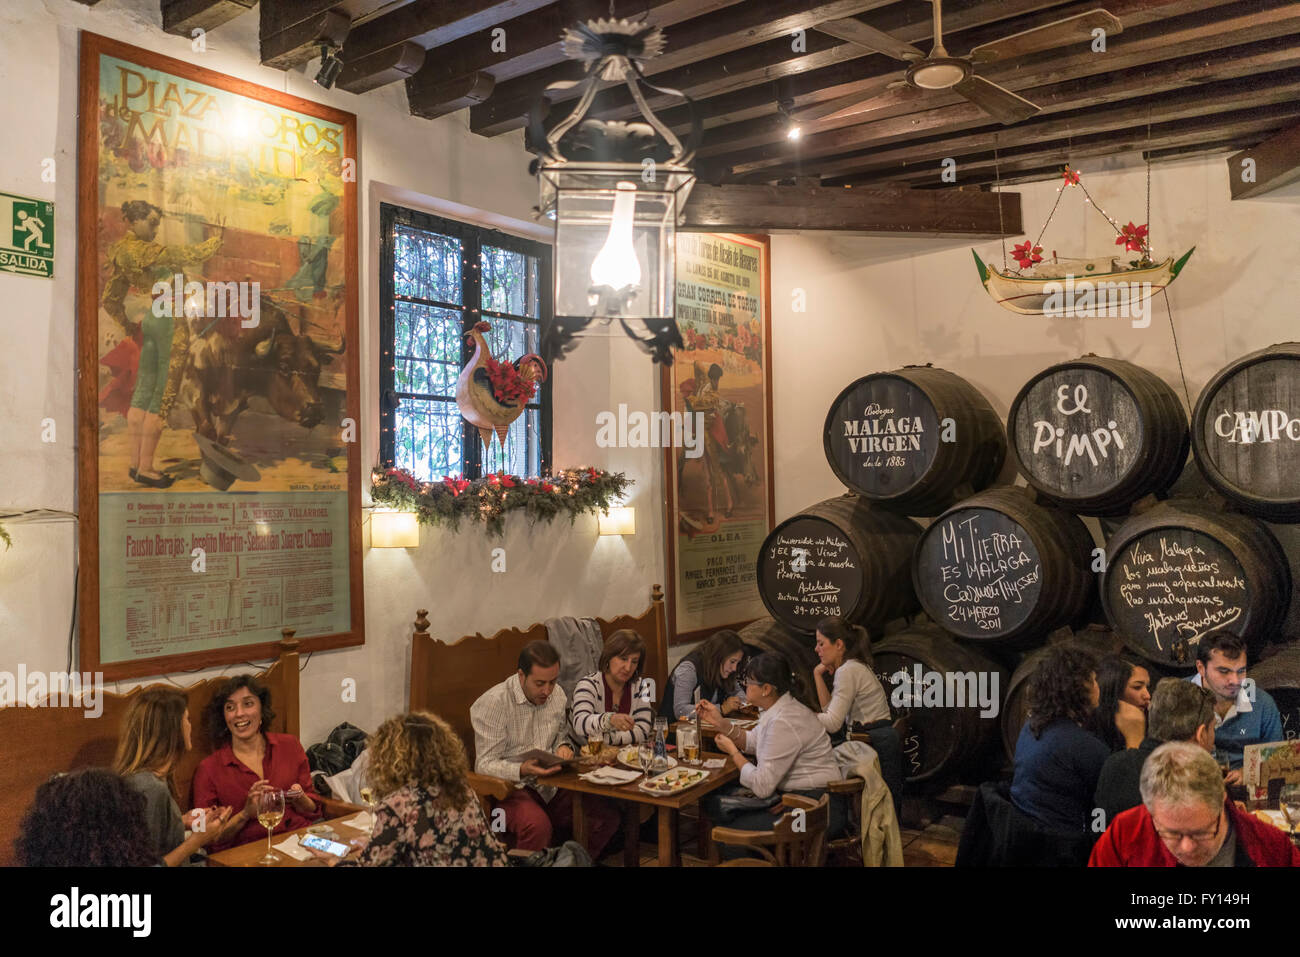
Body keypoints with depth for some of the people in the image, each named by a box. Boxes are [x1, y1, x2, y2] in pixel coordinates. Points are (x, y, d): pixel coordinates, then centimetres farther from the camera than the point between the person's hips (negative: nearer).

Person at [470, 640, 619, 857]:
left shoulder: (557, 694, 6)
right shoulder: (493, 703, -15)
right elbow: (485, 765, -15)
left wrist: (563, 747, -1)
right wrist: (522, 770, -32)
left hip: (551, 785, 6)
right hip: (511, 787, -6)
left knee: (607, 818, -13)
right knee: (538, 826, -37)